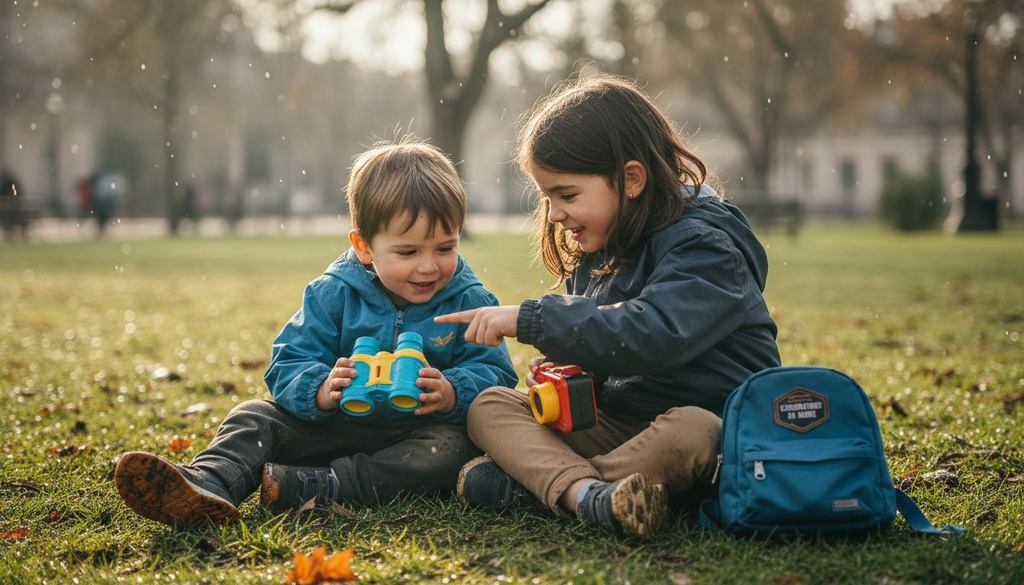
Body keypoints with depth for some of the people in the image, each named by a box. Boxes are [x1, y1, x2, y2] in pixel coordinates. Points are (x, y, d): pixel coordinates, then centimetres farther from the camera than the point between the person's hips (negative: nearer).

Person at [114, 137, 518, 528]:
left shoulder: (469, 303, -4)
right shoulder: (333, 294, -3)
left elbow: (495, 374, -8)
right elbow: (288, 364, -6)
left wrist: (453, 395, -31)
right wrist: (321, 391, -30)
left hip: (417, 433, -2)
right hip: (339, 426, 2)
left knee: (452, 448, -34)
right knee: (254, 417, -12)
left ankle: (311, 486, -41)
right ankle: (209, 487, -43)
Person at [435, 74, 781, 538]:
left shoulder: (702, 244, -15)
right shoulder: (596, 253, 11)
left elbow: (651, 335, -32)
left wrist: (530, 320, -30)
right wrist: (562, 370, -3)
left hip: (708, 419, -7)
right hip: (615, 423, 7)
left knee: (689, 432, -41)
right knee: (489, 407, -8)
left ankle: (529, 478, -26)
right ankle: (589, 494, -34)